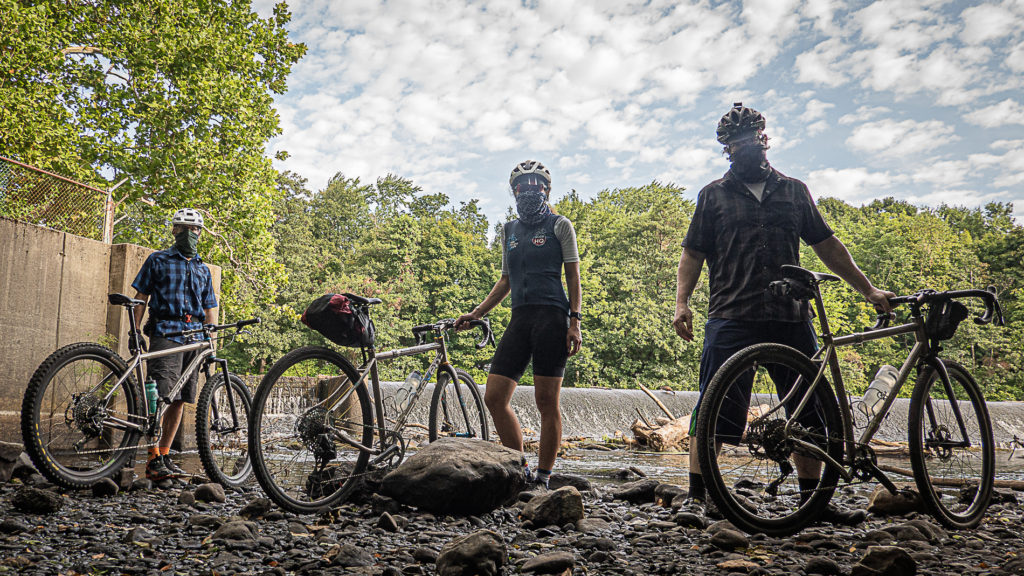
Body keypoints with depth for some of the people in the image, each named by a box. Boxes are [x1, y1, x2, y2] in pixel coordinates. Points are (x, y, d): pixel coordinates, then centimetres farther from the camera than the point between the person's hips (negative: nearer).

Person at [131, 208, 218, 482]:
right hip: (165, 332, -5)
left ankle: (165, 454, 13)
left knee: (179, 399, 5)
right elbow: (141, 297, 4)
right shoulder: (158, 261, 9)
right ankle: (153, 460, -15)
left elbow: (209, 309, 21)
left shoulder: (203, 270, 21)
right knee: (160, 396, -15)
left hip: (194, 336, 5)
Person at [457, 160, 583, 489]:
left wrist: (575, 321, -9)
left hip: (552, 316, -5)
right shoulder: (509, 231, 21)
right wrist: (475, 314, 17)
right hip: (520, 318, 6)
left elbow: (573, 276, 2)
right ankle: (521, 471, 9)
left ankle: (542, 477, 4)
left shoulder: (559, 225, 7)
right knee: (494, 398, -2)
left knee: (547, 401, -5)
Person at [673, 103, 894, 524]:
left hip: (791, 317, 3)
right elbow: (693, 253, 7)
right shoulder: (715, 195, 11)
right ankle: (699, 491, 3)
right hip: (732, 318, -3)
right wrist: (682, 301, -8)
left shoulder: (794, 191, 18)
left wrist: (868, 290, 17)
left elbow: (826, 245, 20)